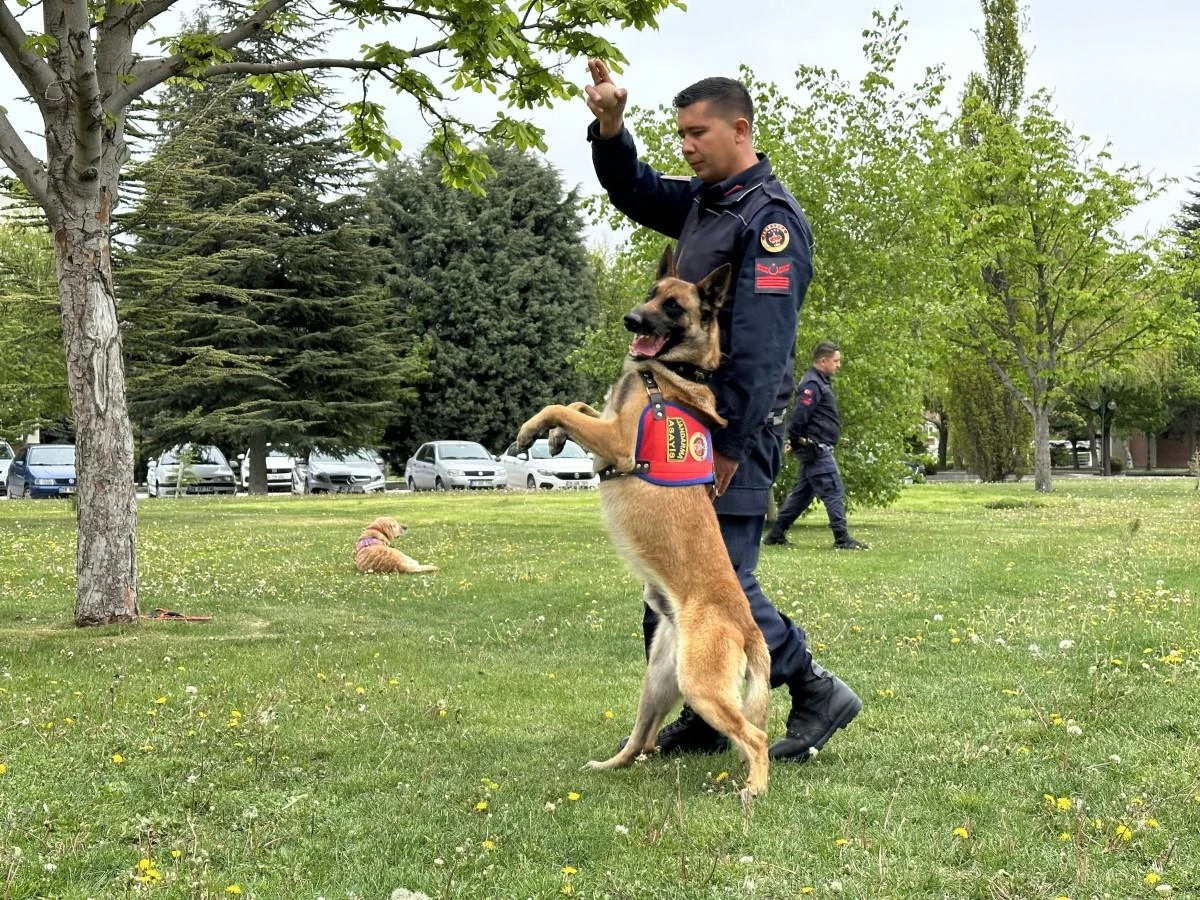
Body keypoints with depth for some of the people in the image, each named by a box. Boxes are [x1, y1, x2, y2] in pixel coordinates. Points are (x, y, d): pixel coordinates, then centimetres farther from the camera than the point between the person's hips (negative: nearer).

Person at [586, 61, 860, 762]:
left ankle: (818, 695, 5)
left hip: (736, 426, -10)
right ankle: (704, 722, 20)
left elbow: (761, 343, -21)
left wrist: (730, 443, -23)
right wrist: (610, 127, 9)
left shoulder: (770, 216, -14)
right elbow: (635, 191, 30)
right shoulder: (705, 201, 14)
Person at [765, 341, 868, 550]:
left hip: (817, 450, 11)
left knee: (802, 493, 13)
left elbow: (798, 417, 24)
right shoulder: (812, 384, -15)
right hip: (816, 450, -11)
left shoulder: (820, 383, 19)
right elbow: (799, 416, -23)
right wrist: (794, 442, -12)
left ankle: (776, 535, 16)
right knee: (834, 491, -8)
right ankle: (842, 539, -7)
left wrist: (794, 442, 17)